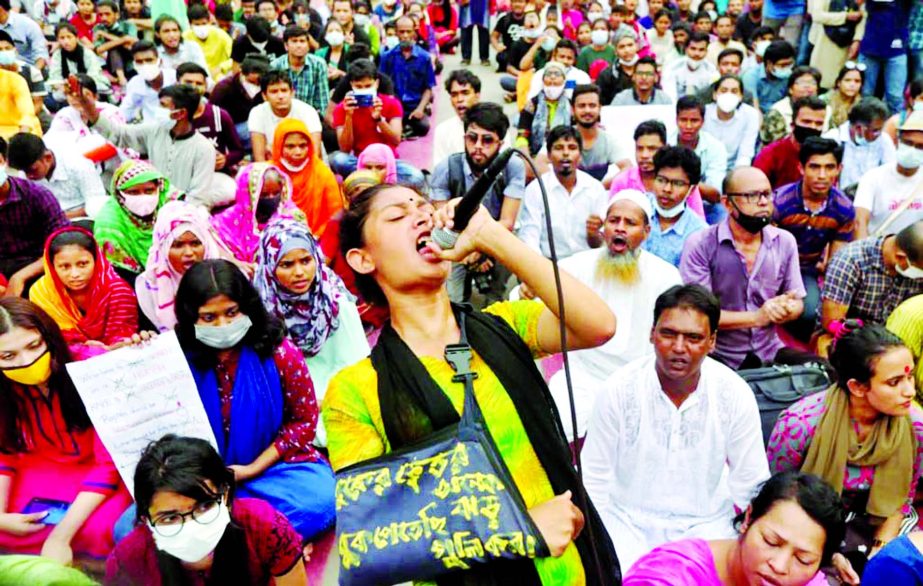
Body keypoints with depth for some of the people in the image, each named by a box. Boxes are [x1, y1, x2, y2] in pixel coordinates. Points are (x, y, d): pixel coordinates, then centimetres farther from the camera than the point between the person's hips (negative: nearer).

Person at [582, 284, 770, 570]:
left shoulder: (736, 395, -10)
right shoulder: (618, 389, -12)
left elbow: (751, 486, 1)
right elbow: (594, 482, -4)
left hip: (705, 525, 2)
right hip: (627, 522, -1)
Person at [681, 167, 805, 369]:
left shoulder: (785, 241, 5)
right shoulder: (701, 245, -11)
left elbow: (797, 302, 12)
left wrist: (787, 309, -13)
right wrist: (757, 317, -18)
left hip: (769, 353, 5)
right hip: (718, 358, -4)